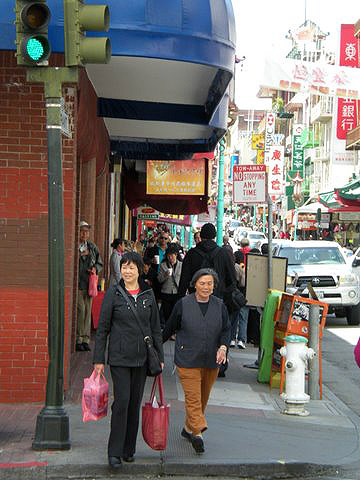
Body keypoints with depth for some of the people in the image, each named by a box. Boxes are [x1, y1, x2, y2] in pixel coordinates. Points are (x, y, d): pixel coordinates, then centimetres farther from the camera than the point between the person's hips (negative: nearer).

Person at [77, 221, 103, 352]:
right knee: (80, 309, -10)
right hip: (77, 283, -5)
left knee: (88, 311, 6)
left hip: (89, 283, 5)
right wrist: (80, 255, -18)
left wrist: (95, 268, 0)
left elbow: (100, 263, 21)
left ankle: (85, 340, 13)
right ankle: (78, 339, 1)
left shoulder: (93, 247, 13)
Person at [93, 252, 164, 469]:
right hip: (119, 357, -3)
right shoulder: (113, 293, -3)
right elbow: (103, 327, -1)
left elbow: (156, 328, 11)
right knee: (122, 401, -11)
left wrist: (160, 357, 8)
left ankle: (129, 449, 20)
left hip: (142, 357, 3)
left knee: (135, 403, 8)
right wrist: (98, 359, -4)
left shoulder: (148, 294, 6)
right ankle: (114, 452, -3)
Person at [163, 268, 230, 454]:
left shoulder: (219, 306, 5)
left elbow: (226, 329, 6)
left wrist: (223, 347, -13)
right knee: (193, 397, -11)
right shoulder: (183, 304, -3)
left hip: (211, 361, 4)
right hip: (188, 360, -4)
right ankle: (197, 432, -11)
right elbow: (170, 328, 7)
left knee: (203, 397, 13)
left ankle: (188, 427, 29)